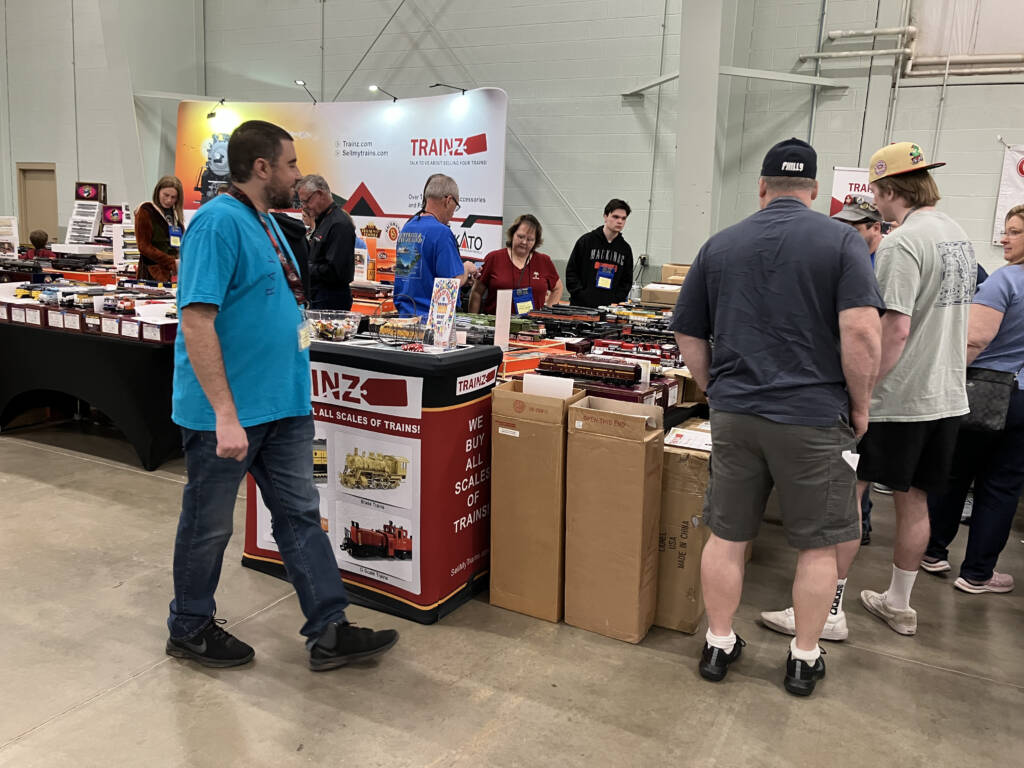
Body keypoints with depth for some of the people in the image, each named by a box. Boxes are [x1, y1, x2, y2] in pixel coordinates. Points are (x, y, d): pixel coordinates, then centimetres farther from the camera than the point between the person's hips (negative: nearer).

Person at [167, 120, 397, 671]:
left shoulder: (265, 223, 13)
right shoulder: (218, 222, -17)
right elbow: (197, 322, -23)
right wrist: (225, 415, -27)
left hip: (283, 404, 9)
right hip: (227, 412, -9)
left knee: (300, 514, 11)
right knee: (209, 525, 10)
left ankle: (328, 631, 20)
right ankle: (190, 630, 30)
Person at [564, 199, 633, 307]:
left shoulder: (625, 249, 11)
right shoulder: (586, 241, 1)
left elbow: (627, 281, 16)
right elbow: (571, 272, 2)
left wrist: (616, 301, 0)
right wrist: (580, 295, -9)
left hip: (610, 309, 2)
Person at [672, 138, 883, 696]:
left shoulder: (720, 245, 7)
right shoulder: (841, 241, -3)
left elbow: (688, 335, 9)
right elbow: (861, 331, -16)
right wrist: (859, 404, -4)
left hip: (733, 414, 3)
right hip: (813, 418, -2)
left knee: (726, 536, 13)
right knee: (817, 545, 13)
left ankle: (718, 646, 26)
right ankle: (804, 659, 25)